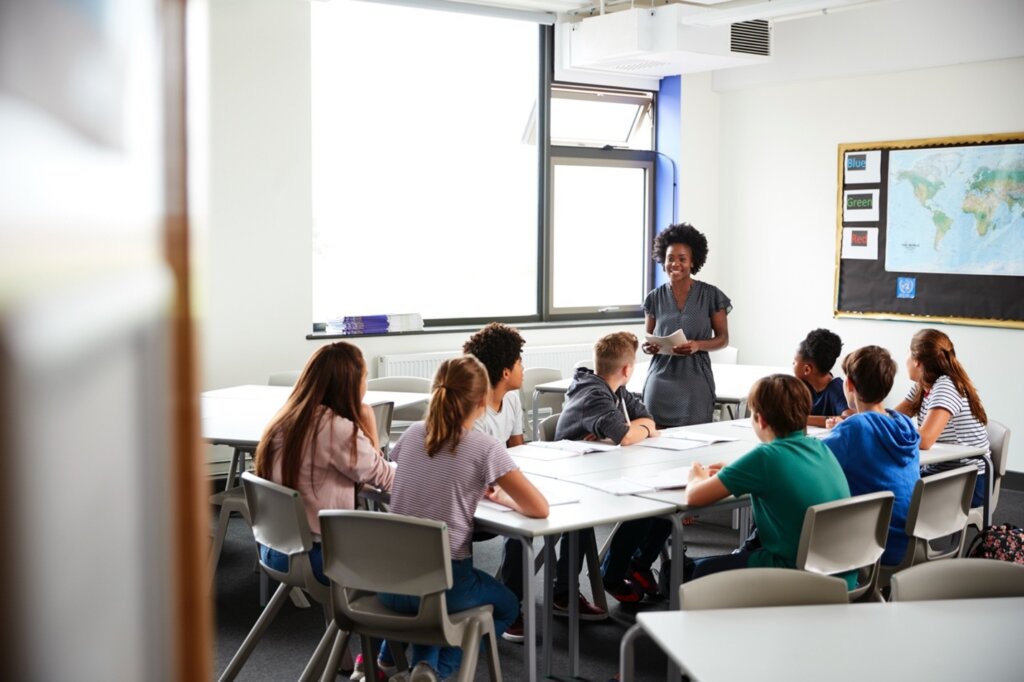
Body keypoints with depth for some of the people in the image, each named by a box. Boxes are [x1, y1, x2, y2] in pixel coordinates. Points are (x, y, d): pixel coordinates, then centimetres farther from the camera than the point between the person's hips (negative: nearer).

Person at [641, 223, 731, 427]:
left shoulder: (711, 296, 0)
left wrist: (698, 345, -15)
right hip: (661, 380, 2)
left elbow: (723, 338, 4)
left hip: (695, 382, -1)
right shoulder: (655, 298, 6)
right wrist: (647, 347, -7)